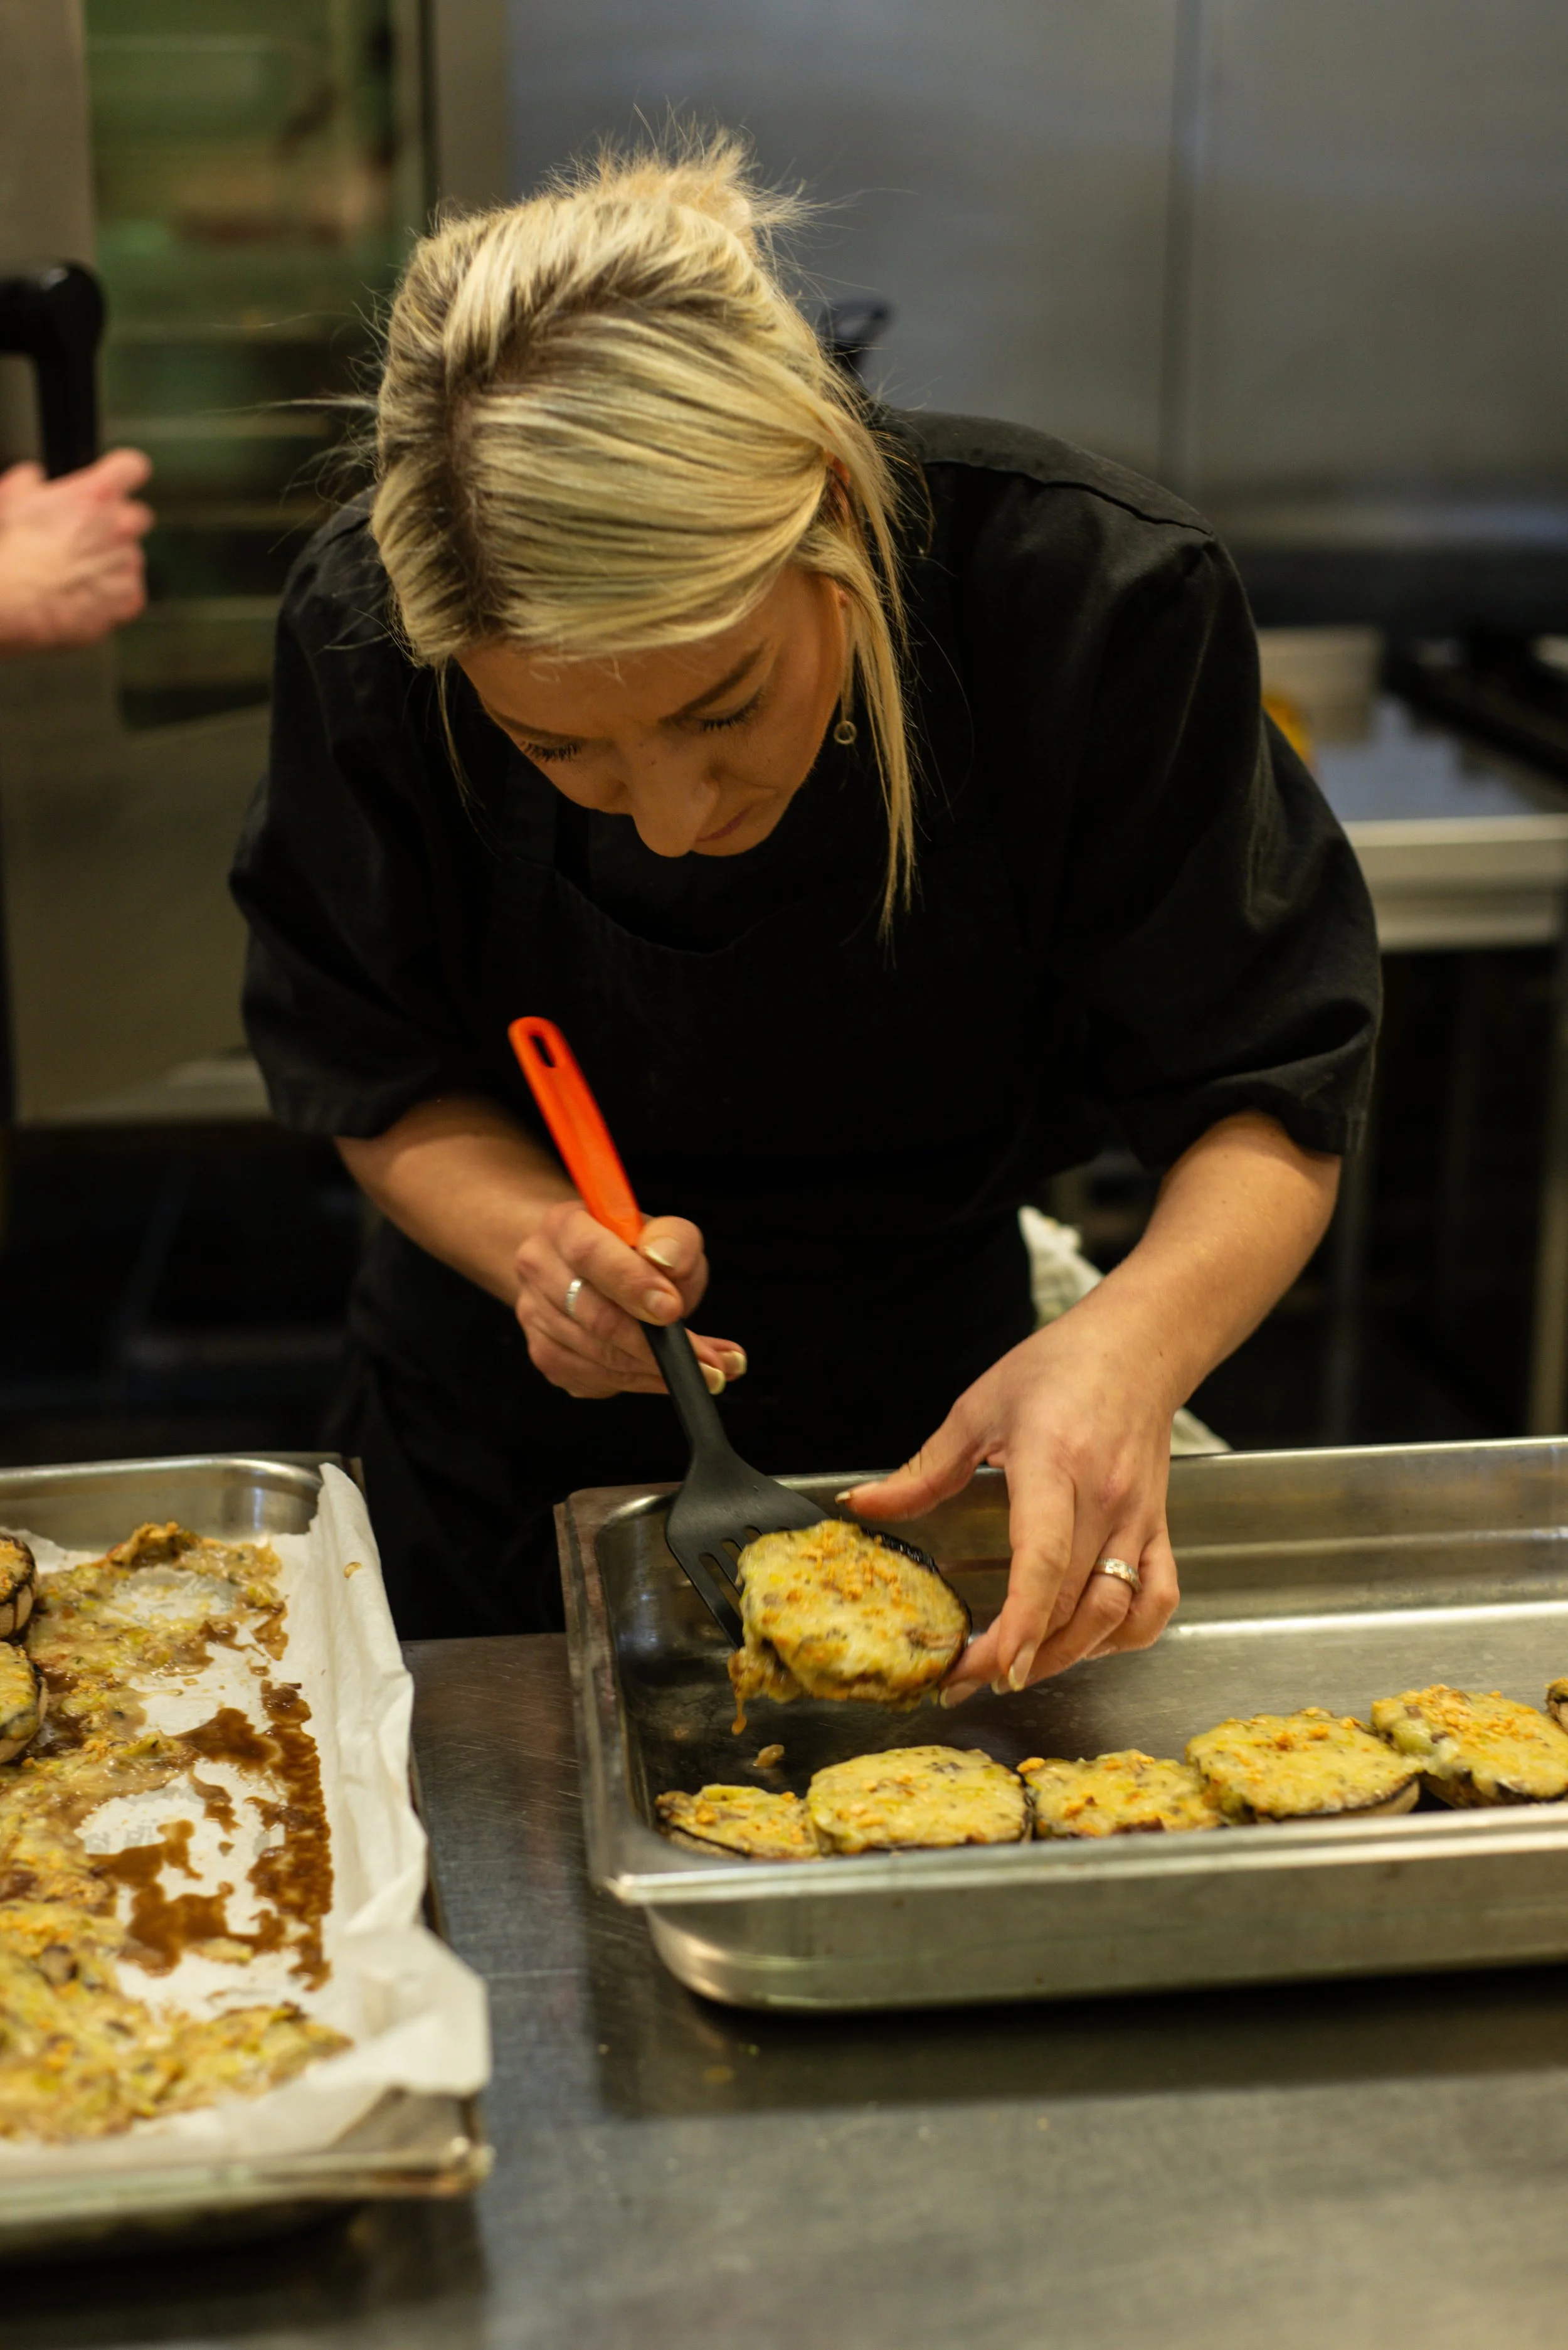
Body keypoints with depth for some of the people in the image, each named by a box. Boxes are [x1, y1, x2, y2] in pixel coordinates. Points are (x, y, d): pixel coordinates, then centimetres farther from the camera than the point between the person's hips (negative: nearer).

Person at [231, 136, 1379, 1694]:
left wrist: (1137, 1337, -42)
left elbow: (1264, 1094, -22)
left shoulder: (1098, 599, -30)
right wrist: (534, 1237, -34)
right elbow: (377, 1079, -13)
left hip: (922, 1438, 0)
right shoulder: (370, 639, -27)